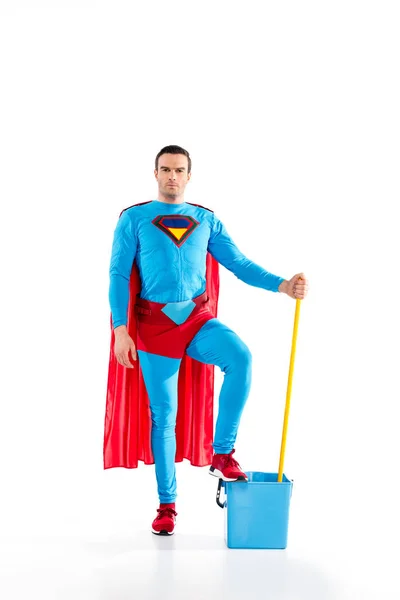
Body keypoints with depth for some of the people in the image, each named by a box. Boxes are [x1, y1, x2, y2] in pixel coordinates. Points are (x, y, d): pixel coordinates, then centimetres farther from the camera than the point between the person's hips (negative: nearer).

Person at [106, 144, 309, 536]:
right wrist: (120, 330, -9)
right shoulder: (134, 218, 3)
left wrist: (283, 286, -9)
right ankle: (167, 504, 15)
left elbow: (239, 263, 5)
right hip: (154, 323, -1)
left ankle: (222, 455, -15)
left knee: (239, 357, -29)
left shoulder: (206, 220, 10)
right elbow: (118, 275, 0)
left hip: (198, 318, 2)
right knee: (163, 415, 1)